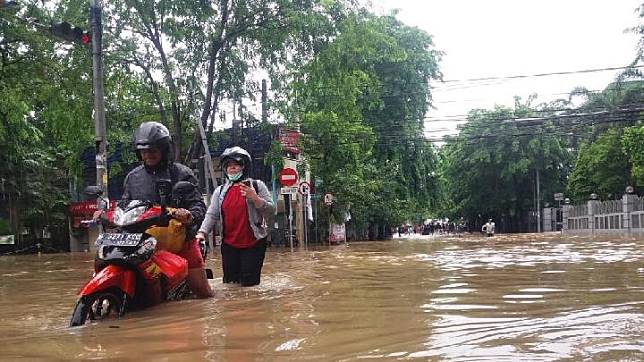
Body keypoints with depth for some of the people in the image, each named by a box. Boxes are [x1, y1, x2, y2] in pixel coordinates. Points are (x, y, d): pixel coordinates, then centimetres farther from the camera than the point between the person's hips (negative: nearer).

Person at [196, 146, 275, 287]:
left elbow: (270, 210, -3)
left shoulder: (256, 185, 0)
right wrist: (202, 232, -13)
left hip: (253, 244, -3)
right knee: (229, 283, 9)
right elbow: (212, 215, 3)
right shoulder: (220, 191, 11)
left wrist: (255, 198, -20)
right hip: (229, 245, 4)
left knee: (249, 283, -4)